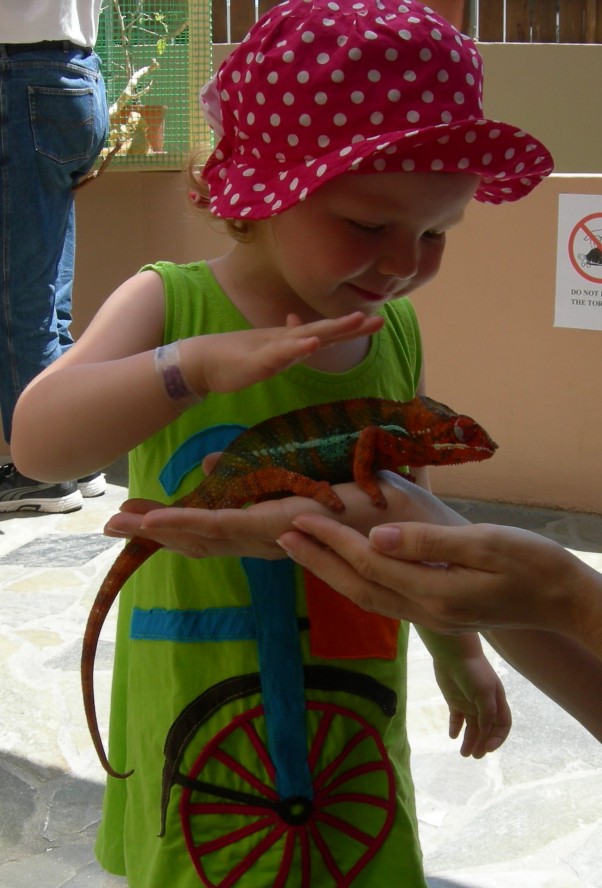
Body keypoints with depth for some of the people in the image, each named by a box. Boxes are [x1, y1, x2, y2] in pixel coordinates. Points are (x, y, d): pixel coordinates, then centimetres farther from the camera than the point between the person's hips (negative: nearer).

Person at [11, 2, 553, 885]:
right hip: (197, 737, -3)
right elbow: (37, 440, -26)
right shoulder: (170, 305, -12)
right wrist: (196, 364, -39)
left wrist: (455, 650, 24)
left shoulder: (396, 334, 0)